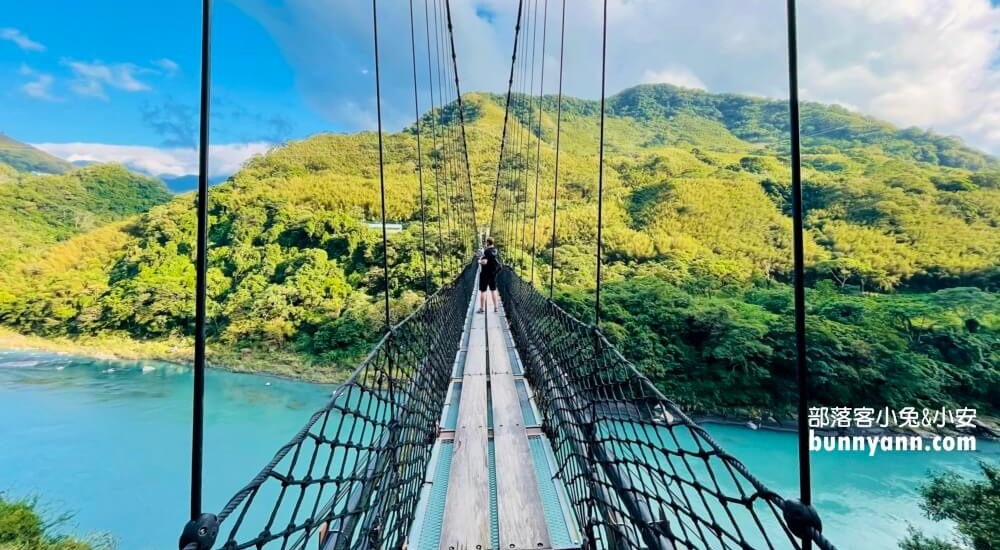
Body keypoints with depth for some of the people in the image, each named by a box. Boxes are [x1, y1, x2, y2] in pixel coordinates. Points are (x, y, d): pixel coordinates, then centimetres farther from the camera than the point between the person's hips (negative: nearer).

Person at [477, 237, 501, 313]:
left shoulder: (487, 251, -18)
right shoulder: (497, 251, 4)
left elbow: (484, 262, -28)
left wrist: (479, 261, -6)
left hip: (485, 273, -6)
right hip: (494, 273, 7)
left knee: (483, 290, 2)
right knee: (494, 290, 16)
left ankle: (482, 308, 5)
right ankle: (496, 307, 18)